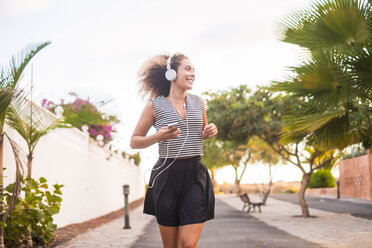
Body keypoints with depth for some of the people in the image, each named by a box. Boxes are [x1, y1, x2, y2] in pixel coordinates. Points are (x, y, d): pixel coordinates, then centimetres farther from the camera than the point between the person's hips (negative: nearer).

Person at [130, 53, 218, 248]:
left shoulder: (199, 102, 10)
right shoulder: (155, 105, -1)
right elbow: (134, 142, 5)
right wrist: (158, 136, -13)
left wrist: (210, 132, 3)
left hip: (195, 175, 2)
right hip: (167, 175, -2)